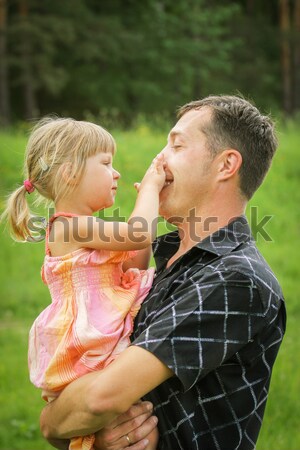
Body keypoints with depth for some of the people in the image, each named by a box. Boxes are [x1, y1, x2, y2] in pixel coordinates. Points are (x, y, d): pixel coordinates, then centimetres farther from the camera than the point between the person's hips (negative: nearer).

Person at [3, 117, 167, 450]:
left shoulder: (84, 228, 18)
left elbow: (134, 267, 24)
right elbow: (139, 235, -23)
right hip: (90, 356, -10)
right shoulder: (69, 227, -13)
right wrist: (150, 186, -7)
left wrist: (149, 202, 16)